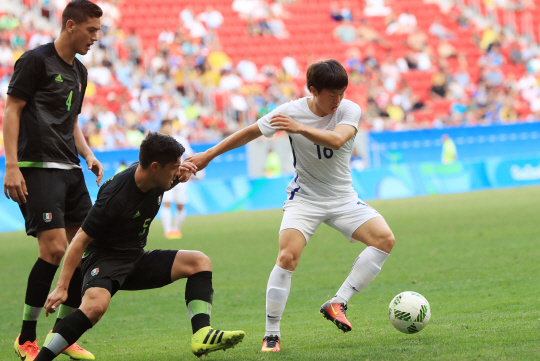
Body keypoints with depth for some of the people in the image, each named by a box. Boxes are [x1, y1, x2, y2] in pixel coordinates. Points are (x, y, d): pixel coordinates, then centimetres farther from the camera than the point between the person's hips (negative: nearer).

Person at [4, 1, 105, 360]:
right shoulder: (36, 61, -6)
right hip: (38, 167, -8)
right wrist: (12, 166, -16)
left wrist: (88, 155, 10)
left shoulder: (79, 71, 19)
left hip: (70, 169, 8)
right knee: (54, 248, -16)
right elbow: (12, 110, -9)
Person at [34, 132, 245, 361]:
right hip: (103, 257, -8)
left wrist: (181, 174, -1)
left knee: (199, 261, -6)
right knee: (95, 305, -39)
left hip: (136, 259, 8)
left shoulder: (155, 179, -3)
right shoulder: (115, 196, -26)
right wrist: (62, 287, -26)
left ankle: (202, 336, -20)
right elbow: (81, 239, -22)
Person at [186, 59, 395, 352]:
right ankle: (271, 334, -11)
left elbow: (336, 140, -34)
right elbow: (250, 133, 0)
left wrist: (300, 128, -48)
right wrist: (208, 155, 3)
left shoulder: (349, 110, -13)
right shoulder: (291, 111, -13)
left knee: (385, 239, -18)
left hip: (343, 197, 2)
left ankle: (337, 304, -14)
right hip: (304, 197, -2)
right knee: (287, 256, -23)